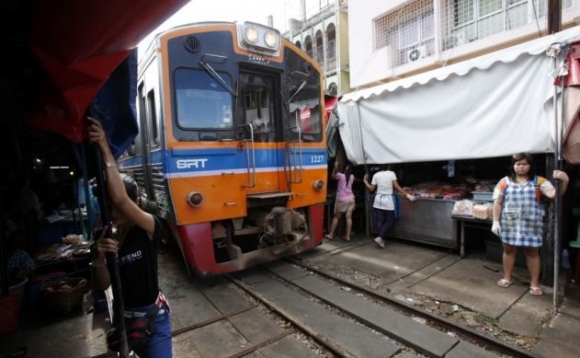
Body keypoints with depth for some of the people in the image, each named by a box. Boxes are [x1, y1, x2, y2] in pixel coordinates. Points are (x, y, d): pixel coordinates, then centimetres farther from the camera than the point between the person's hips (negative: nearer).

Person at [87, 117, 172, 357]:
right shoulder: (107, 237, -5)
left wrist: (105, 150, -36)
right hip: (122, 317, 6)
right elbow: (102, 285, -6)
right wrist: (100, 258, -27)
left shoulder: (150, 230, -22)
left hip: (152, 317, -5)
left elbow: (120, 199, -40)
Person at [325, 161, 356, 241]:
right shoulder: (352, 177, 6)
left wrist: (335, 167, 8)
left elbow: (333, 176, 12)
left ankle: (331, 234, 11)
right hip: (351, 198, 3)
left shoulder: (340, 175, -6)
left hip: (342, 199, -3)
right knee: (349, 217, 1)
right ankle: (347, 236, 2)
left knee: (336, 217, 7)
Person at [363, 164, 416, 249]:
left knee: (380, 221, 8)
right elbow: (397, 187, -10)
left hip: (378, 199, 3)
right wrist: (407, 195, -8)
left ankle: (381, 240, 10)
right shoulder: (391, 173, -4)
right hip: (388, 200, -3)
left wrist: (365, 181, 17)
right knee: (390, 221, 8)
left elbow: (371, 189, 3)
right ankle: (380, 238, -3)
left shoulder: (376, 175, 2)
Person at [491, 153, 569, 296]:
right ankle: (507, 277, 28)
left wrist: (564, 181, -29)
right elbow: (497, 203, 1)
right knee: (509, 250, 12)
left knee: (532, 252, 10)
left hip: (531, 224, 0)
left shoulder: (538, 181, 2)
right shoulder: (505, 182, 0)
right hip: (509, 223, 0)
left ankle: (535, 283, 24)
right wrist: (495, 221, -4)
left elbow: (553, 194, -12)